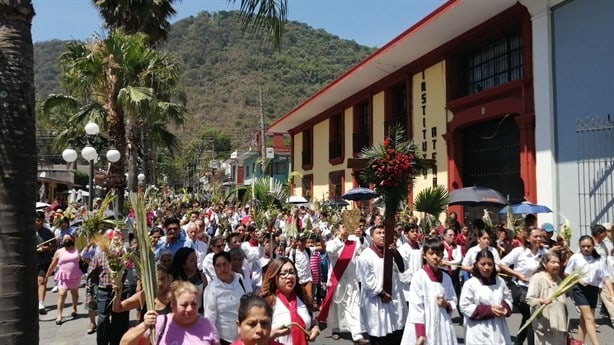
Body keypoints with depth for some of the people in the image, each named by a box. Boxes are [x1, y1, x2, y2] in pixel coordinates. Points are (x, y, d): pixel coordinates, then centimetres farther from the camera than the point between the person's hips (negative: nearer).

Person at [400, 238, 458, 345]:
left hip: (443, 327, 5)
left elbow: (453, 302, 14)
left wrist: (447, 304, -8)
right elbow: (416, 307, -12)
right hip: (424, 328, -4)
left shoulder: (446, 278, 5)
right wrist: (420, 334, -16)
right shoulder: (419, 277, -10)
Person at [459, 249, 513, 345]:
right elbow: (464, 307, -14)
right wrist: (489, 310, -19)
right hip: (479, 331, -5)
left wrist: (505, 308, -9)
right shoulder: (470, 284, -13)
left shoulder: (500, 281, 4)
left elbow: (507, 298, 16)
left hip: (498, 328, 6)